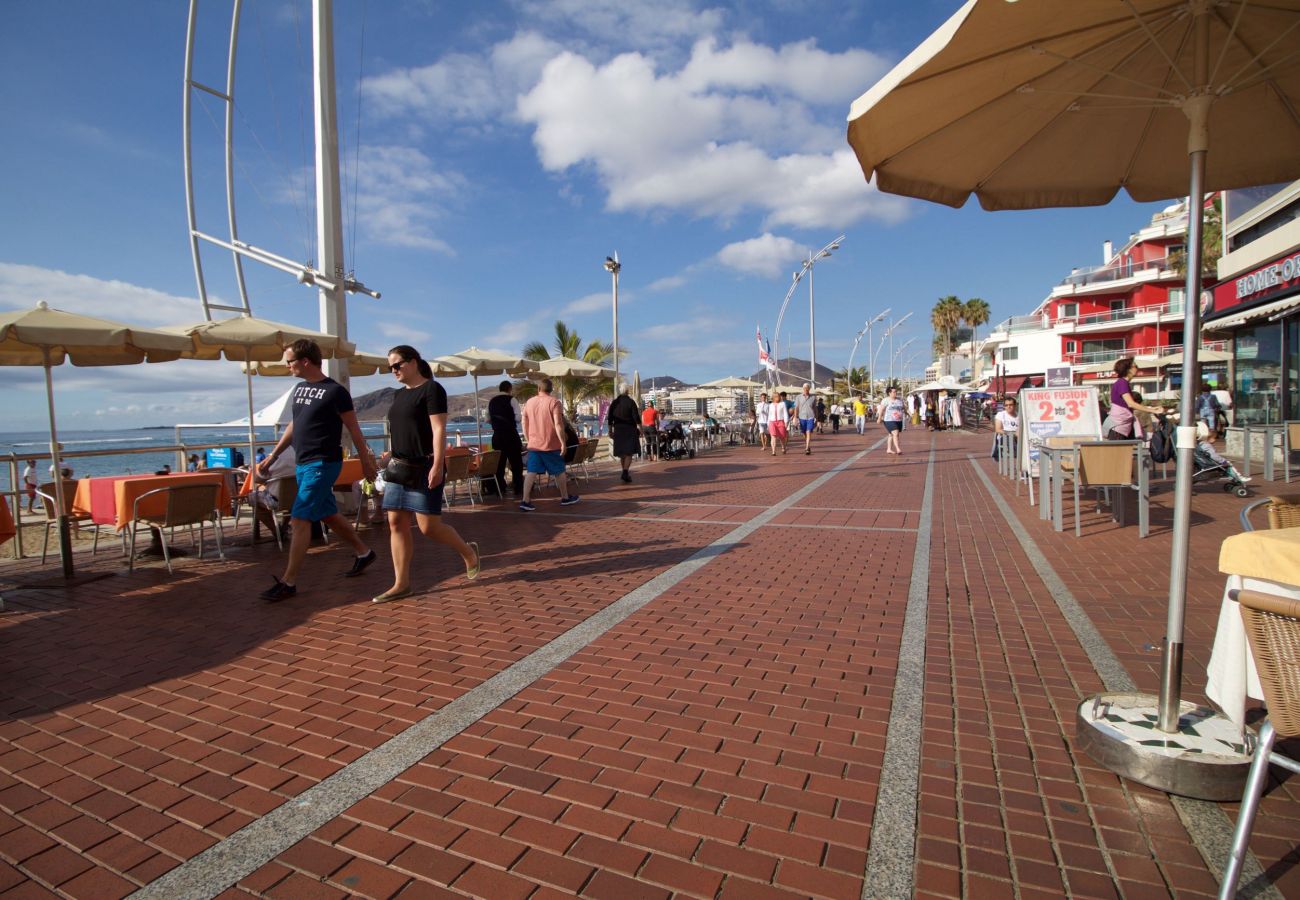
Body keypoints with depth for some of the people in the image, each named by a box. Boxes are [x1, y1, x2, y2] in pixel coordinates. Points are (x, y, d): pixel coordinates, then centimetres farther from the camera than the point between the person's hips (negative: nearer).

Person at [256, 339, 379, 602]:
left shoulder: (335, 391, -12)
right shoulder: (299, 388, 12)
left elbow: (354, 429, -8)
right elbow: (294, 426, 21)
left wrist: (367, 462, -6)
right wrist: (273, 456, 21)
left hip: (323, 464, -8)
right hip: (303, 463, 8)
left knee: (299, 519, -10)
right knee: (328, 515, 16)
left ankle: (288, 582, -3)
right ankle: (364, 553, 32)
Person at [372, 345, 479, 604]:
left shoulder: (431, 389, -8)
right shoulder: (399, 394, 16)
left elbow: (439, 430, -15)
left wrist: (437, 466, -22)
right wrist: (391, 454, 12)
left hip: (425, 467, -8)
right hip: (400, 467, 8)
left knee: (428, 526, -7)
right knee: (396, 524, 3)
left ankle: (469, 552, 19)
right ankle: (401, 584, 9)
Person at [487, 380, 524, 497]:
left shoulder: (492, 401, 10)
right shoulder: (512, 400, -6)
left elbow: (488, 419, 13)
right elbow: (518, 418, -11)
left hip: (497, 435, 5)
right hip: (510, 434, -5)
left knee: (499, 462, 12)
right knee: (516, 462, 6)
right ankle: (517, 488, 8)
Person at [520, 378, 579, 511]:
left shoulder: (529, 402, 8)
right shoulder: (554, 402, -9)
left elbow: (525, 424, 13)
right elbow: (558, 424, -17)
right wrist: (563, 442, -14)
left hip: (534, 444, 4)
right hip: (551, 445, -4)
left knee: (531, 472, 2)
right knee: (559, 471, 10)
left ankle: (525, 501, -5)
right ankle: (565, 498, 21)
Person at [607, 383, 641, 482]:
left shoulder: (614, 402, 4)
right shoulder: (631, 402, -8)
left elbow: (609, 418, 6)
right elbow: (636, 417, -12)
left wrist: (610, 430, 13)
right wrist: (640, 429, -5)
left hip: (618, 429, 4)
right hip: (629, 429, -4)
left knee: (622, 453, 13)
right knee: (629, 453, -4)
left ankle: (625, 472, 21)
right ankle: (625, 472, -17)